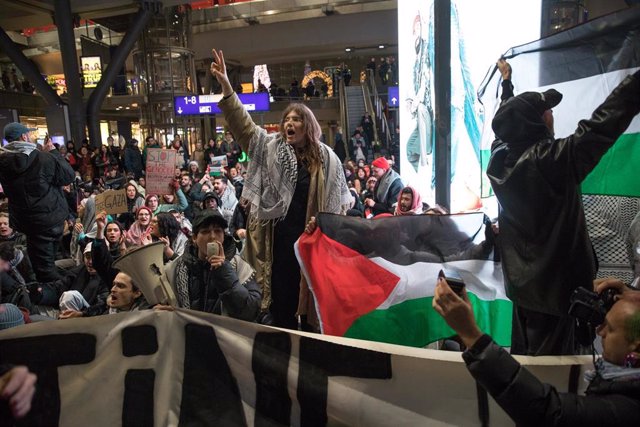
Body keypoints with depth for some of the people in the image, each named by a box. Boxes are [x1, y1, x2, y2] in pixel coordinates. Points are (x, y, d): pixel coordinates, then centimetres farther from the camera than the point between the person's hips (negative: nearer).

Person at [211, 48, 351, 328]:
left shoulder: (327, 158, 4)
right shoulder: (271, 148, 4)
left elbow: (339, 199, 7)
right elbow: (242, 124, -6)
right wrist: (225, 86, -16)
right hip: (280, 236, 0)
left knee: (312, 297, 10)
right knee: (281, 296, 8)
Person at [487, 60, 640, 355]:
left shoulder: (499, 158, -2)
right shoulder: (552, 159, -23)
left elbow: (506, 121, 16)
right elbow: (602, 125, -21)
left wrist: (506, 82, 30)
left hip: (521, 280, 8)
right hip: (554, 285, -7)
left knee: (523, 353, 22)